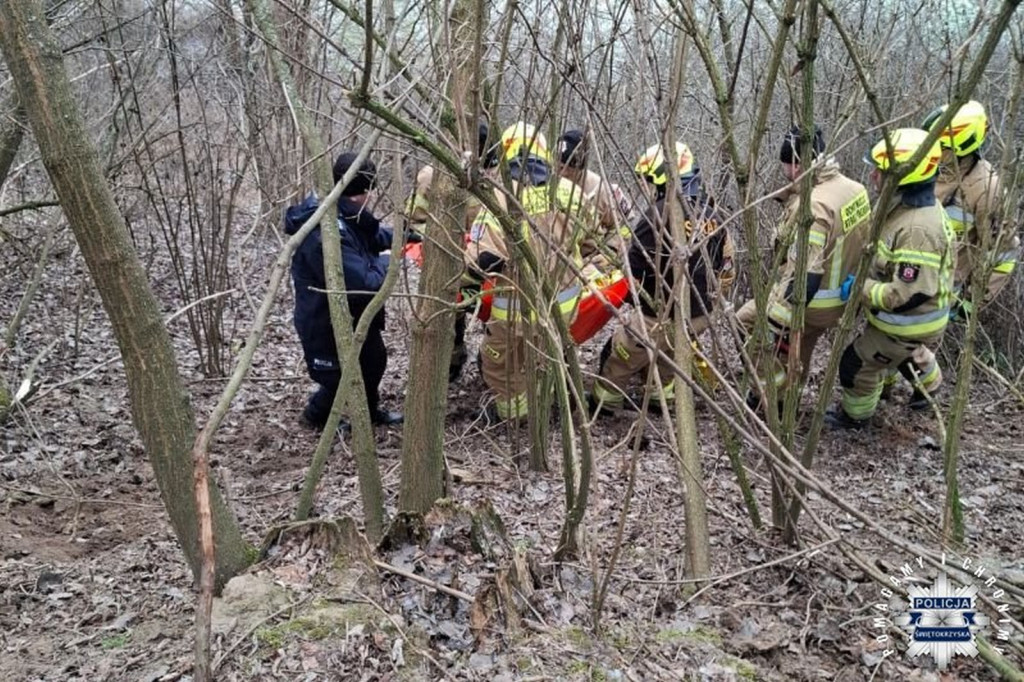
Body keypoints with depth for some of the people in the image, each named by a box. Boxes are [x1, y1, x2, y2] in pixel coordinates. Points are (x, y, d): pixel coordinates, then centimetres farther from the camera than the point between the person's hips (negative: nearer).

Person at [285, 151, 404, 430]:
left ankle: (370, 411, 50)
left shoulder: (343, 215, -4)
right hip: (326, 322, -10)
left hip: (354, 313, 10)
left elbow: (374, 234, 17)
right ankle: (317, 414, 43)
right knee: (339, 377, 11)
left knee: (374, 359, 25)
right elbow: (364, 284, -35)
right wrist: (386, 262, -17)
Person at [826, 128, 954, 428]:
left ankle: (855, 415, 33)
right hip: (904, 317, 9)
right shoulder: (907, 207, -4)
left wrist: (857, 288, -28)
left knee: (857, 365, 8)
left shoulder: (918, 229, -37)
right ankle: (929, 384, 63)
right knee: (906, 354, 36)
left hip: (907, 323, -9)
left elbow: (908, 295, -37)